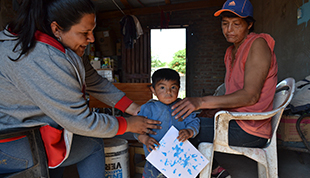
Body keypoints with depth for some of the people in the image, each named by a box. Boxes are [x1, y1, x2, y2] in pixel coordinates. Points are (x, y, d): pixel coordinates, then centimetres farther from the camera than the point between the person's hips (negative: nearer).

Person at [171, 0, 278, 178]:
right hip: (235, 121, 9)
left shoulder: (258, 44, -11)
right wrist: (215, 109, -2)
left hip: (250, 130, -9)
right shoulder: (231, 52, 15)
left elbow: (250, 95, -22)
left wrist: (202, 101, -30)